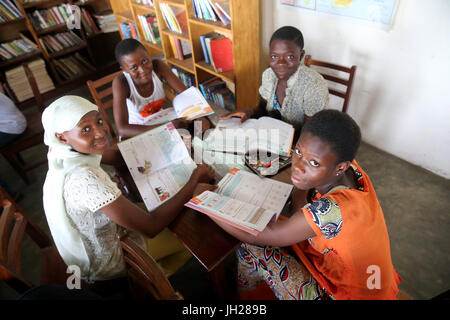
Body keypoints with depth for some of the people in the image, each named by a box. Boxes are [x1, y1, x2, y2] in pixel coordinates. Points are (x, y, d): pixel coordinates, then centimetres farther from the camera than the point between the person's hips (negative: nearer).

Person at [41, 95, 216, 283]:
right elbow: (151, 227, -36)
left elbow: (117, 156, 1)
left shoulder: (64, 150, -13)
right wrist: (195, 180, -27)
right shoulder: (85, 179, -40)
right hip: (105, 268, -7)